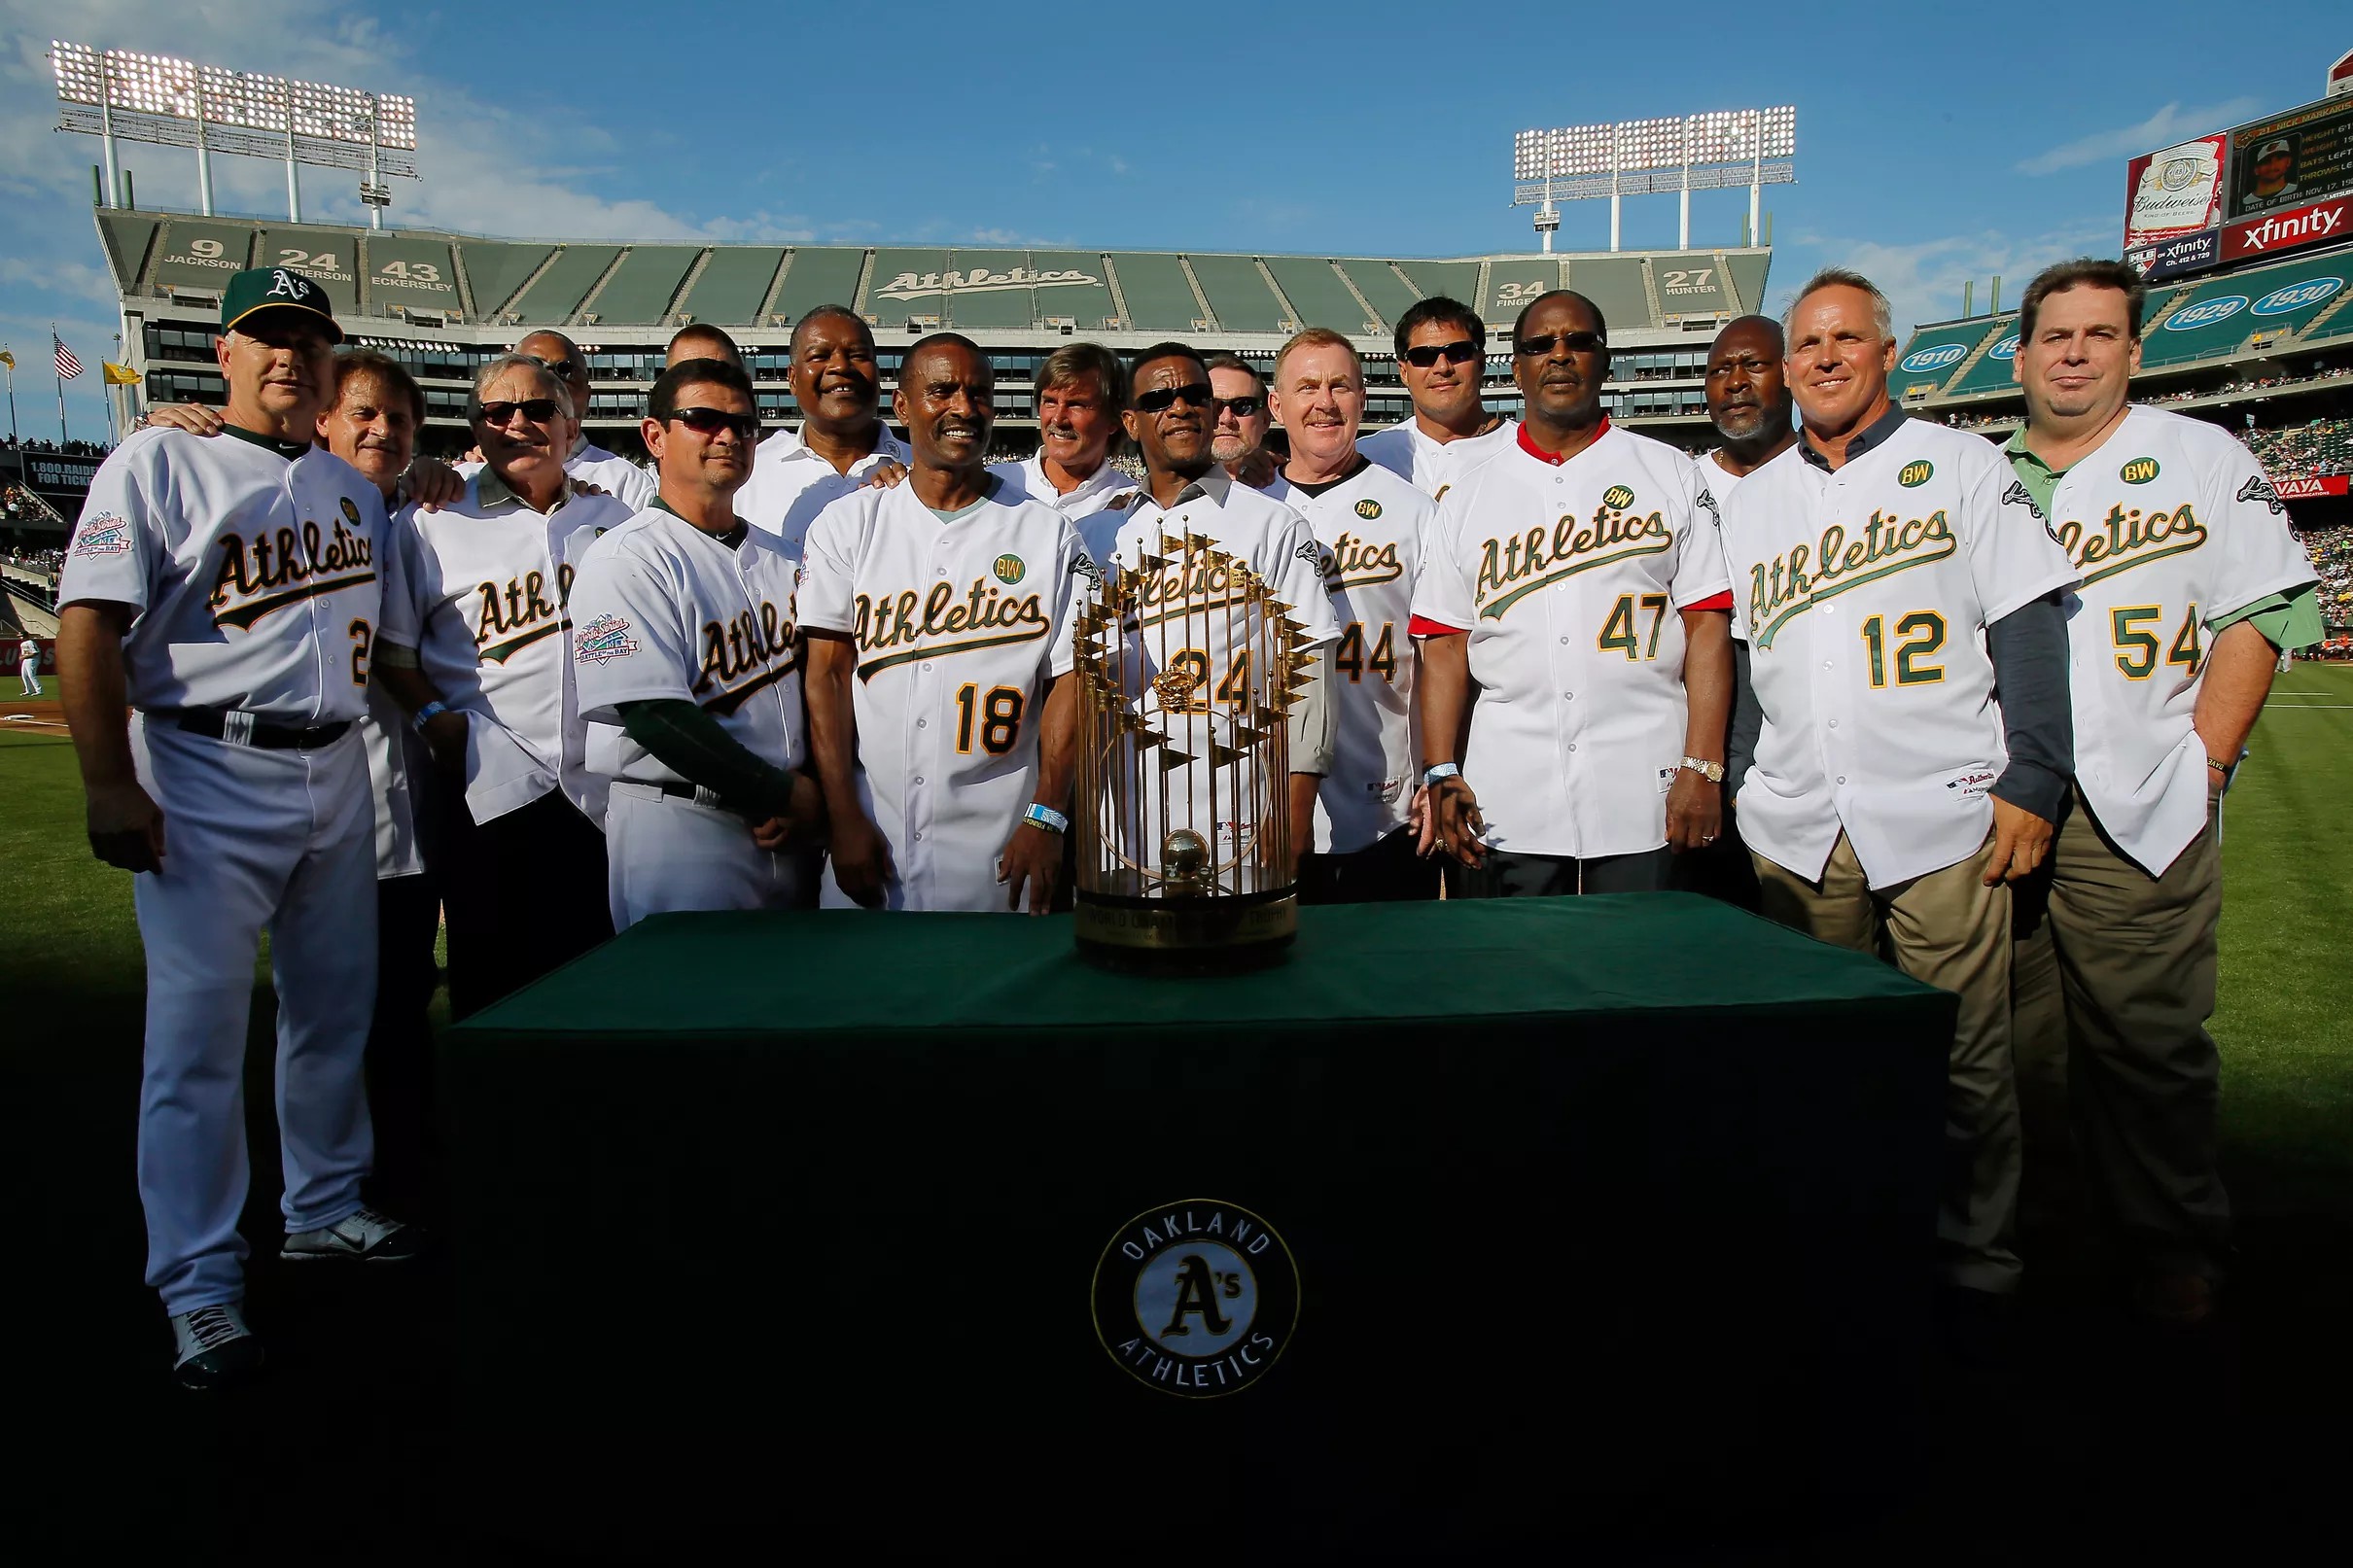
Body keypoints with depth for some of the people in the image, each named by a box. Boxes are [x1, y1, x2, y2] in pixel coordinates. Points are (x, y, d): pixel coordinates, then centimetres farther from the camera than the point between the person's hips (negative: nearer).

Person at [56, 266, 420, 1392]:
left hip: (337, 773, 6)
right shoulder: (158, 464, -3)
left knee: (336, 1009, 14)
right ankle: (199, 1288, 4)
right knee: (198, 1030, -4)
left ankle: (323, 1211, 31)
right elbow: (88, 627, -10)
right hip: (206, 777, -6)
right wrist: (110, 787, -18)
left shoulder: (354, 488, 15)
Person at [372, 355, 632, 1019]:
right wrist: (433, 716, -10)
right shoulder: (435, 522, 5)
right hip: (491, 784, -2)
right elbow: (390, 646, 5)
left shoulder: (614, 518, 14)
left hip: (604, 787, 3)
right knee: (494, 979, 0)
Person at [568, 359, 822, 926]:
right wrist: (783, 794, -14)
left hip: (788, 834, 6)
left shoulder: (781, 560, 14)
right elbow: (655, 715, -17)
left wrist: (810, 796, -5)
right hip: (677, 831, -6)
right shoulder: (625, 559, -8)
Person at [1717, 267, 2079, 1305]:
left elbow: (2029, 626, 1)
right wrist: (1729, 782, 10)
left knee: (1963, 1062, 0)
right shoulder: (1748, 502, 17)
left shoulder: (1962, 465, 7)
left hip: (1942, 821, -3)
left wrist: (2032, 783, -7)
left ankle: (1972, 1271, 16)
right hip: (1794, 832, 3)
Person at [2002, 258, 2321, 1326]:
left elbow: (2258, 612, 1)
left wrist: (2202, 762, -7)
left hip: (2135, 814, -2)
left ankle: (2175, 1247, 16)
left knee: (2147, 1040, 0)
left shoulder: (2203, 459, 8)